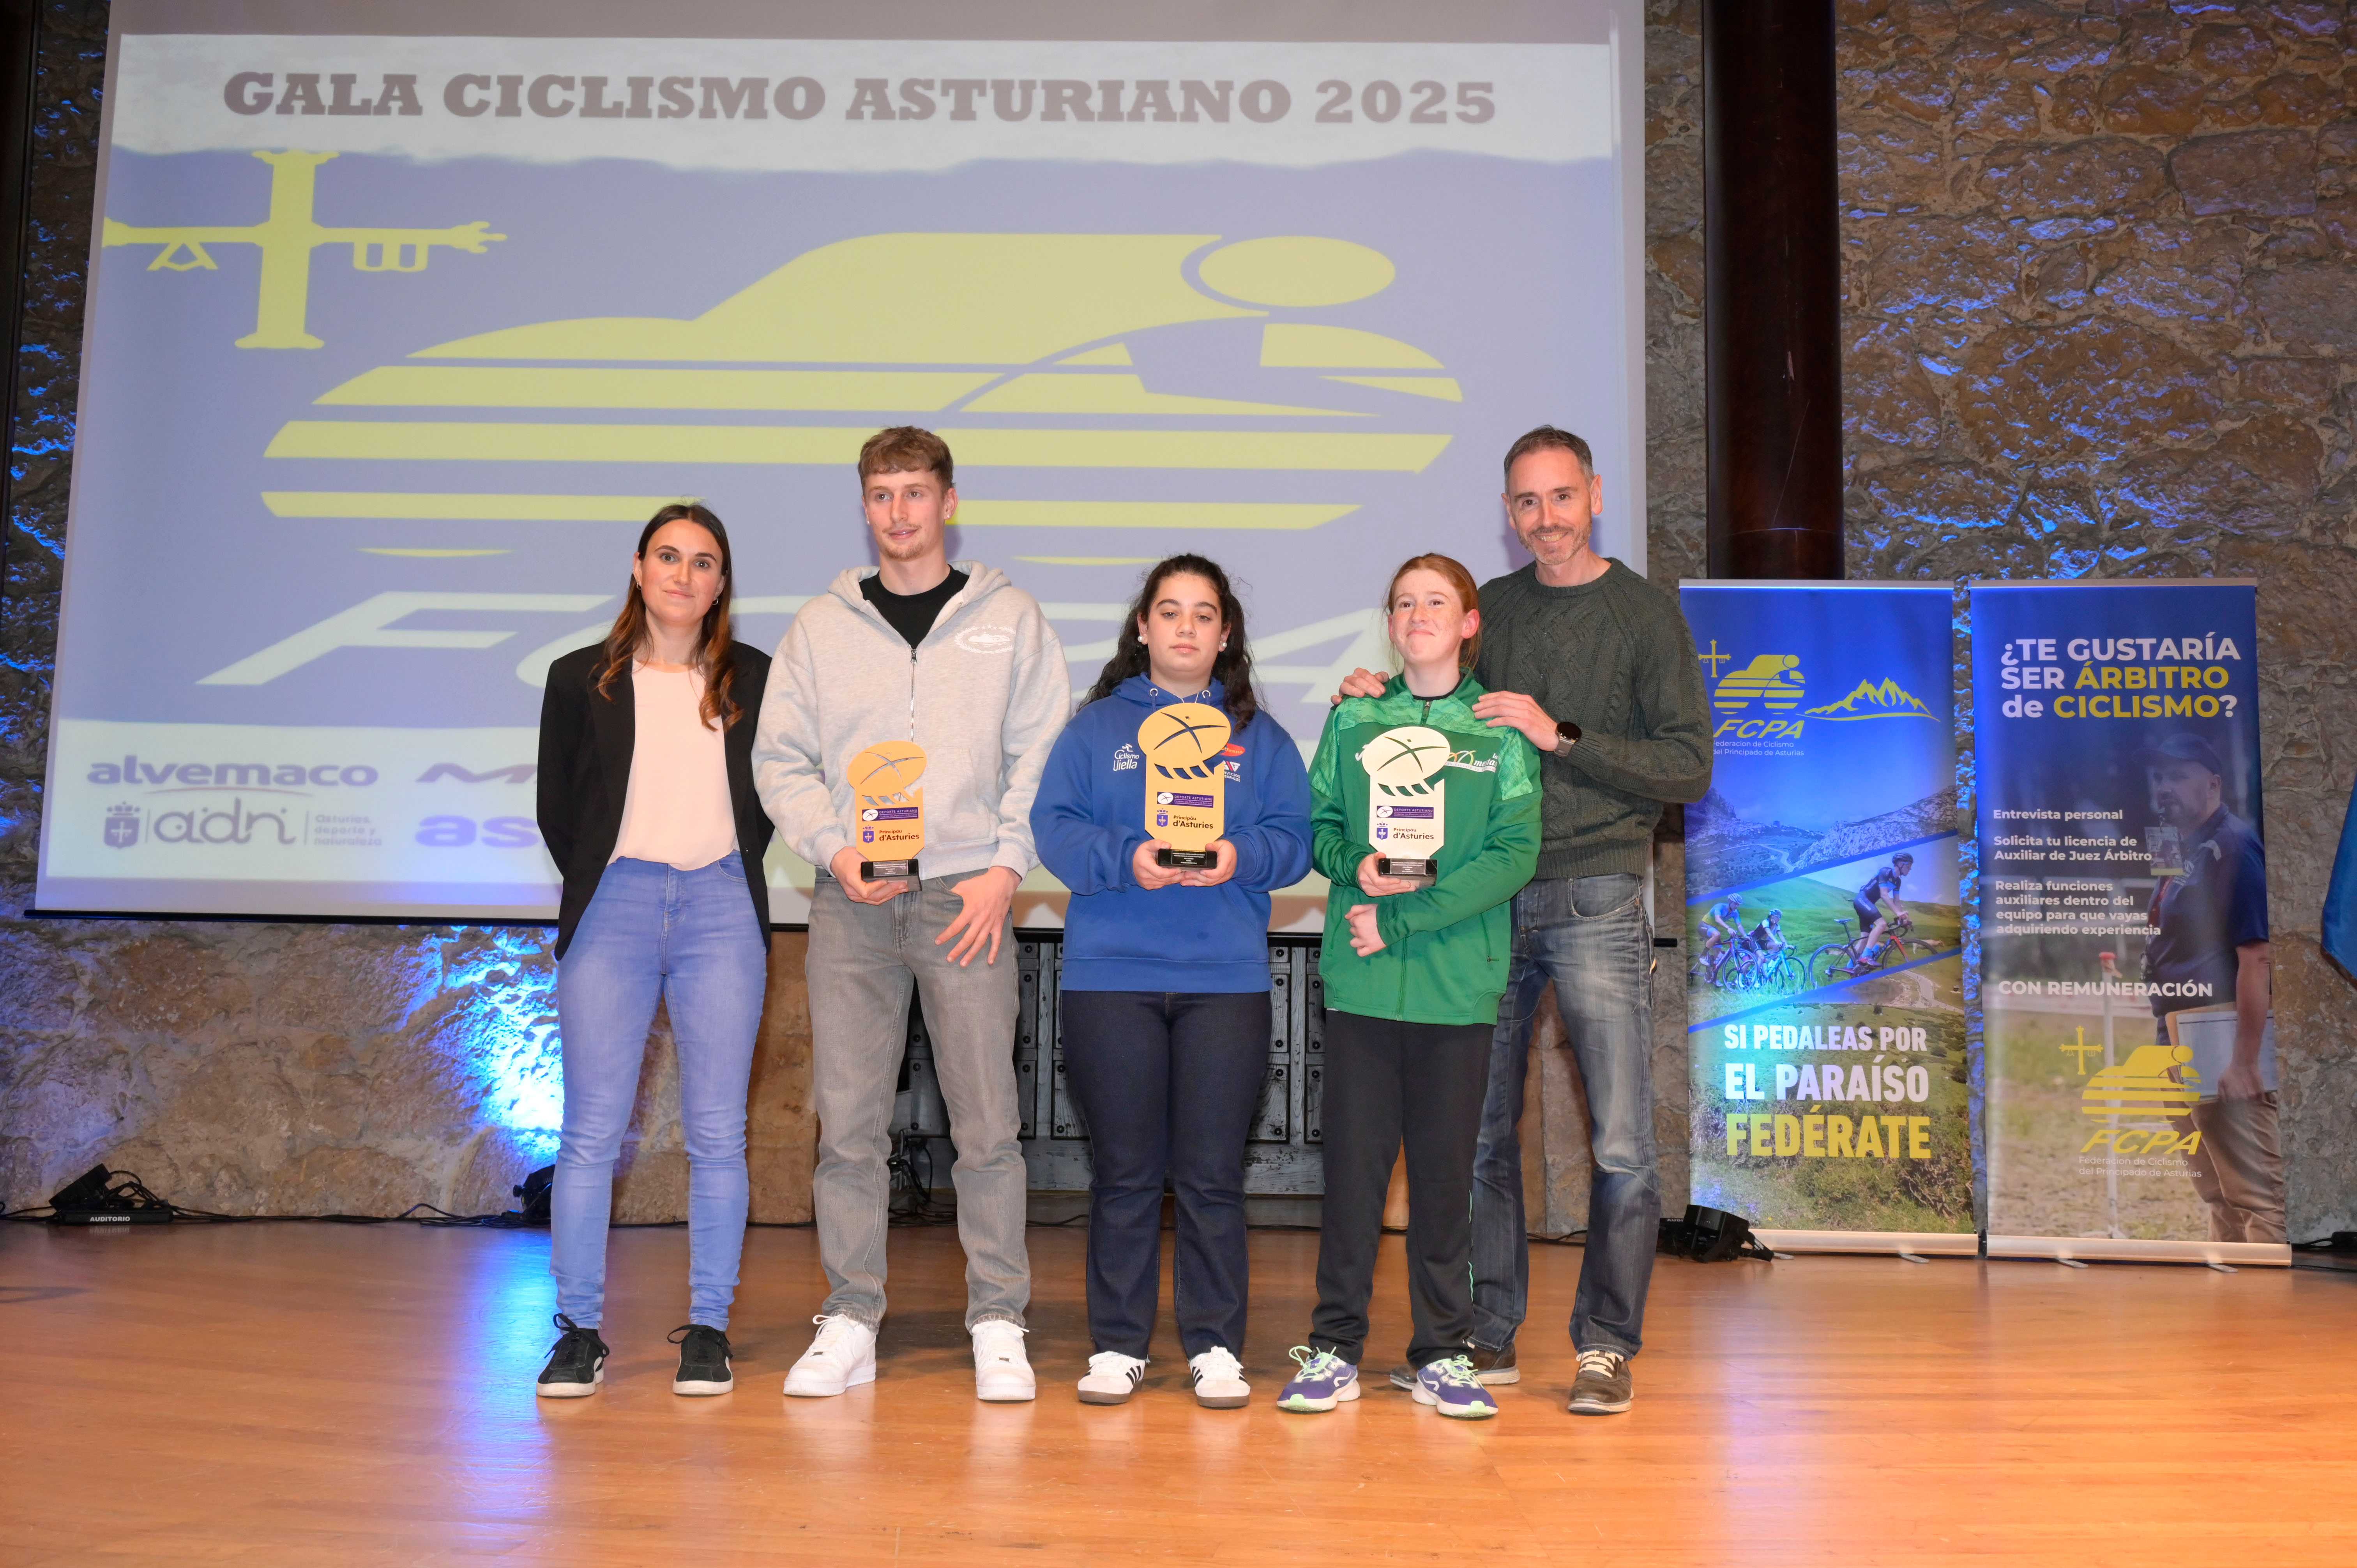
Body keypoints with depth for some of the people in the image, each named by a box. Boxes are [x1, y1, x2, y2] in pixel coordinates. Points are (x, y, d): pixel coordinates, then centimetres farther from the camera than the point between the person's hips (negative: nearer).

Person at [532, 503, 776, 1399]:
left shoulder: (754, 680, 10)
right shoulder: (582, 680, 8)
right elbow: (556, 807, 13)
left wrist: (727, 871, 11)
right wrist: (598, 887, 12)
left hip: (722, 907, 1)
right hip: (615, 903, 0)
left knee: (718, 1133, 1)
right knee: (592, 1130, -3)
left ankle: (708, 1331, 10)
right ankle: (579, 1332, 7)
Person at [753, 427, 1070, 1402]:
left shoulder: (1011, 621, 9)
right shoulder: (820, 627, 12)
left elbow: (1044, 757, 5)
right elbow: (780, 759, 9)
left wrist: (1005, 865, -6)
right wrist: (835, 849, -6)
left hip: (968, 896, -1)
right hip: (852, 903, 2)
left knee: (987, 1122, -1)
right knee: (848, 1122, 3)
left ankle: (998, 1323, 9)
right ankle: (850, 1320, 13)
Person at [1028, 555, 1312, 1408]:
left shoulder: (1260, 737, 14)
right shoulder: (1095, 727, 11)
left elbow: (1294, 839, 5)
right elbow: (1054, 827, 0)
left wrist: (1240, 856, -15)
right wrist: (1125, 858, -17)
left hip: (1228, 978, 1)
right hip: (1110, 976, 0)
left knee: (1213, 1175, 3)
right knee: (1123, 1172, 5)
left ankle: (1215, 1347, 14)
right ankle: (1117, 1346, 15)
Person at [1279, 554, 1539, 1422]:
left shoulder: (1501, 730, 3)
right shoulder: (1354, 720, 10)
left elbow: (1515, 854, -6)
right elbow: (1318, 825, 11)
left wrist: (1404, 918, -13)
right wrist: (1355, 866, -12)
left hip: (1458, 982, -1)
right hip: (1360, 980, 1)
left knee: (1446, 1165, 6)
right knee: (1353, 1159, 3)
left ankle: (1442, 1354, 18)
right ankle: (1333, 1350, 14)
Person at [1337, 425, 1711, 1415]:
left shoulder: (1647, 616, 3)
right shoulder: (1487, 609, 14)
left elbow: (1689, 768, -4)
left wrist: (1560, 736, -13)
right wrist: (1379, 700, 1)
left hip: (1596, 900, -3)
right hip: (1486, 898, 3)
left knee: (1620, 1142, -2)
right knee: (1480, 1131, 6)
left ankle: (1606, 1348, 10)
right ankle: (1489, 1335, 18)